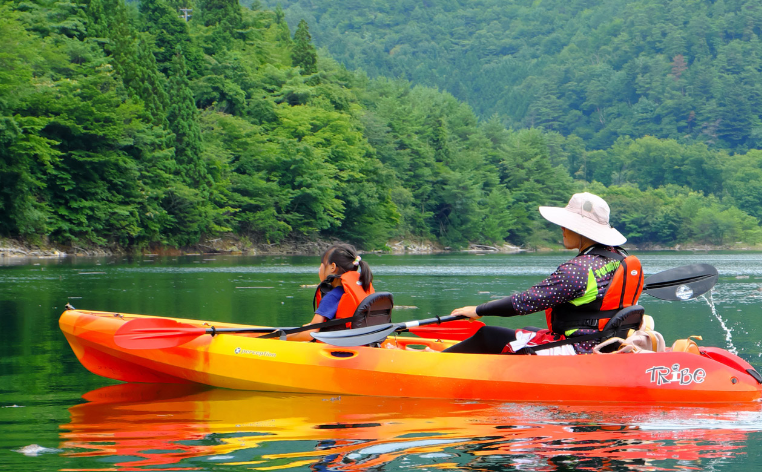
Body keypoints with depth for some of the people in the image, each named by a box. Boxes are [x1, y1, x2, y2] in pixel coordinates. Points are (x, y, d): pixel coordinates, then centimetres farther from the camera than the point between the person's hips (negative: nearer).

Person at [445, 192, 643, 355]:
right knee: (526, 332, 30)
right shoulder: (621, 258, 4)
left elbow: (526, 301, -21)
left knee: (487, 336, 1)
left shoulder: (577, 270, -22)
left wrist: (479, 310, -9)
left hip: (575, 352, -10)